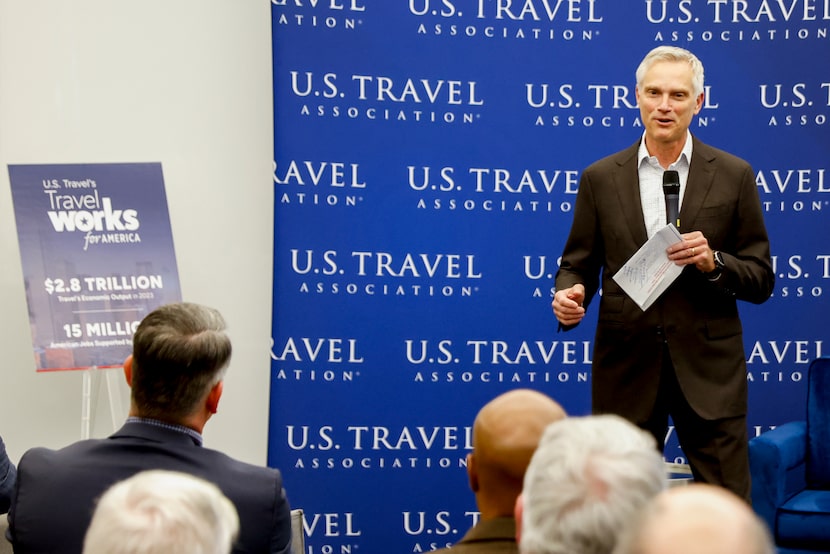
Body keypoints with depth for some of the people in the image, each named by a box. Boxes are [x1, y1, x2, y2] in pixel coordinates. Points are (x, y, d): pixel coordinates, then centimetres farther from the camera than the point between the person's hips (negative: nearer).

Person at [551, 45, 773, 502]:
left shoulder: (733, 176, 3)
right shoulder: (600, 178, 6)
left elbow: (761, 280, 4)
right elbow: (578, 265, 9)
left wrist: (713, 262, -15)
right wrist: (569, 294, -13)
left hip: (708, 369, -1)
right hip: (626, 366, 1)